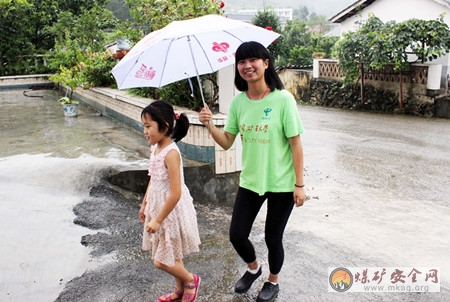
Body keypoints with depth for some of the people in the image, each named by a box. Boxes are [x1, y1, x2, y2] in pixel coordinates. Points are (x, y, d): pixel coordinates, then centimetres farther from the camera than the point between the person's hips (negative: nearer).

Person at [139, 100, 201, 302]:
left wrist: (158, 220, -21)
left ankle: (191, 280, 26)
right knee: (171, 255, 20)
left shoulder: (171, 153, -25)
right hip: (158, 207, 8)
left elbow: (175, 193, -27)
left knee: (162, 261, 2)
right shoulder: (155, 148, 2)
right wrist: (144, 204, 20)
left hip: (171, 211, -8)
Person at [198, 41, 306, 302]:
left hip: (281, 183, -4)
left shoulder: (283, 99, -16)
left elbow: (296, 144, -12)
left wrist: (299, 184, -12)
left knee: (273, 238, 11)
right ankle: (253, 268, 43)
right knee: (237, 235, 9)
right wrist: (210, 125, -16)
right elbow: (227, 142, 2)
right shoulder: (238, 101, -1)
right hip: (250, 181, 4)